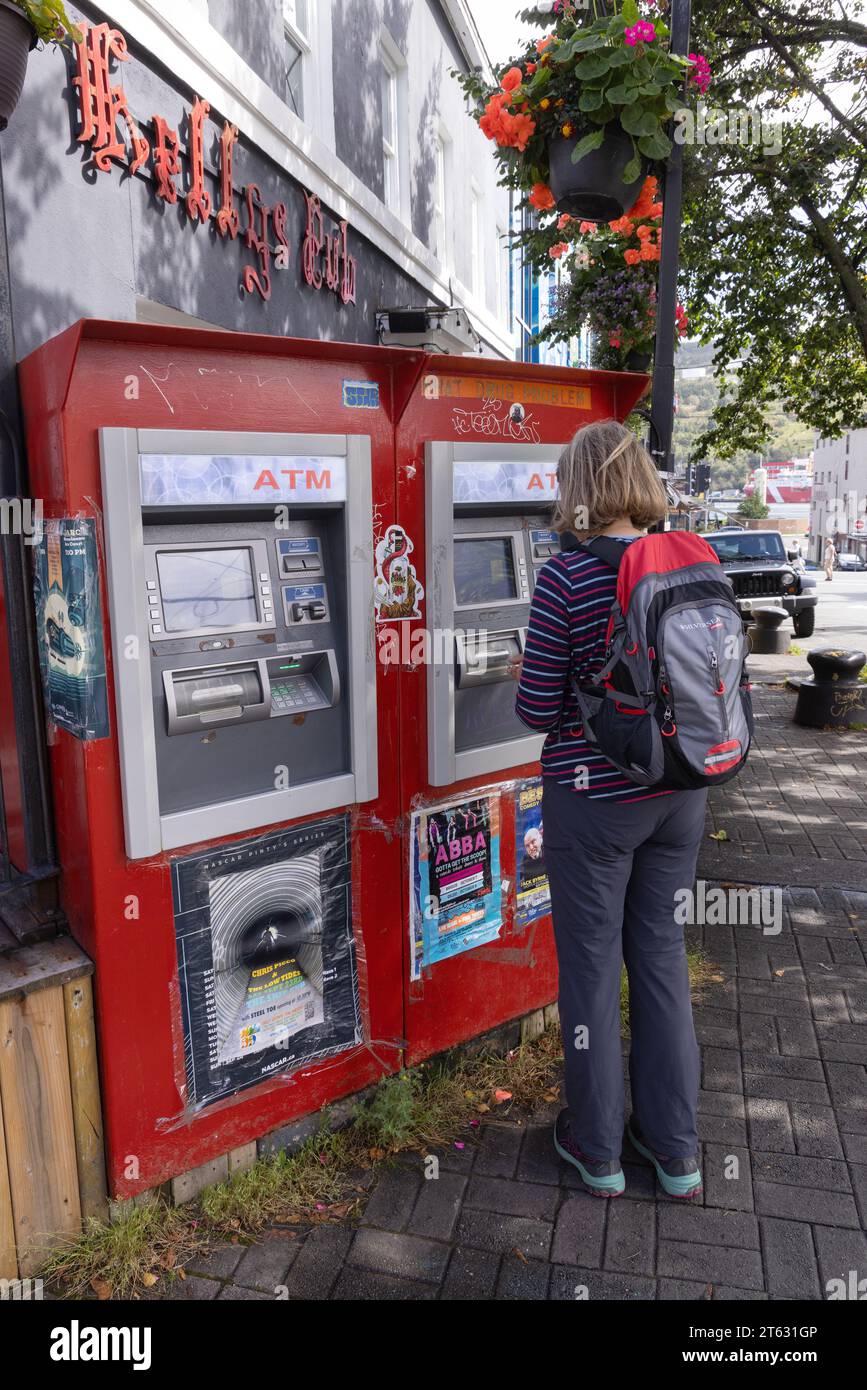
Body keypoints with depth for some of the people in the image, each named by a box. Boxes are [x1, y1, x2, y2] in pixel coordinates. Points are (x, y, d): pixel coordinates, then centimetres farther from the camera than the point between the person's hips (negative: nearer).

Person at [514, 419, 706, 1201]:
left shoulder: (566, 578, -18)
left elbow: (537, 711, -15)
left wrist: (531, 676, 6)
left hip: (593, 799, -5)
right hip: (679, 792, 5)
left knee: (592, 967, 12)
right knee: (662, 956, 19)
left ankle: (598, 1149, 30)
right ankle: (676, 1149, 34)